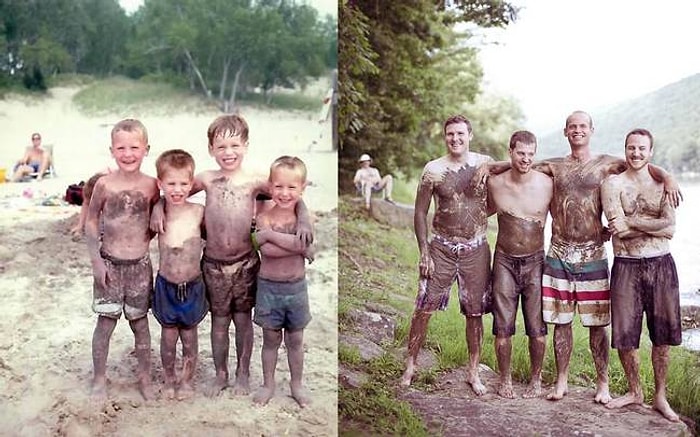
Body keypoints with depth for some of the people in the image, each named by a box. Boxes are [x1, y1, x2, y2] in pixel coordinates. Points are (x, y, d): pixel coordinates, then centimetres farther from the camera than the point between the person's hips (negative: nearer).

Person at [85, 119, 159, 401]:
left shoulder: (151, 185, -6)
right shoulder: (105, 184, -10)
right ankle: (99, 379, 21)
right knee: (106, 322, 5)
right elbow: (91, 221, -2)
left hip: (140, 264, 2)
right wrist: (96, 260, -5)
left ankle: (145, 376, 26)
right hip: (110, 264, -1)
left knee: (140, 322, 12)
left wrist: (145, 239, -5)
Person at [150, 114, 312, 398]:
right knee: (219, 320, 13)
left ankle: (243, 374, 31)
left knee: (243, 319, 12)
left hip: (245, 262, -1)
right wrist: (158, 208, -6)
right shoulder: (206, 179, -3)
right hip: (214, 263, 1)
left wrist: (303, 221, -22)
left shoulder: (254, 180, -8)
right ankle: (220, 374, 31)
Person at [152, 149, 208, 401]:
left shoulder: (199, 212, -11)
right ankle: (169, 380, 34)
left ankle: (187, 380, 33)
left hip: (193, 286, 0)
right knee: (168, 337, 13)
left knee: (189, 337, 14)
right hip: (166, 286, 1)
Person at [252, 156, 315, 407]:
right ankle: (268, 384, 31)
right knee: (271, 339, 13)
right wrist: (298, 246, -25)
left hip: (296, 287, 1)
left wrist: (270, 234, -23)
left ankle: (296, 384, 32)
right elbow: (266, 250, -25)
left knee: (295, 340, 15)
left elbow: (305, 243, -25)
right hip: (269, 287, -1)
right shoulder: (264, 217, -9)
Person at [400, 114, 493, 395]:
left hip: (476, 249, 1)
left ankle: (473, 373, 20)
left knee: (475, 312, 7)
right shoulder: (434, 169, -4)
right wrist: (424, 253, -5)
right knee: (424, 308, -1)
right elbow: (420, 212, 0)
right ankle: (410, 365, 15)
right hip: (441, 247, -1)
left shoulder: (486, 164, -1)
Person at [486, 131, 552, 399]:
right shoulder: (495, 183, -5)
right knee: (502, 326, 3)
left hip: (535, 261, -1)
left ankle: (536, 379, 22)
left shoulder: (547, 184, -8)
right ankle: (505, 379, 20)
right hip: (505, 260, 1)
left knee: (537, 327, 2)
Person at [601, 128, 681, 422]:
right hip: (626, 266, -2)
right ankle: (635, 391, 25)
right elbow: (627, 230, -13)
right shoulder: (613, 184, -1)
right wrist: (655, 226, -10)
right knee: (624, 334, 3)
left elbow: (670, 227, -7)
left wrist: (631, 222, -12)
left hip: (661, 265, 2)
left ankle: (660, 396, 24)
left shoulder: (662, 184, 6)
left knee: (662, 334, 9)